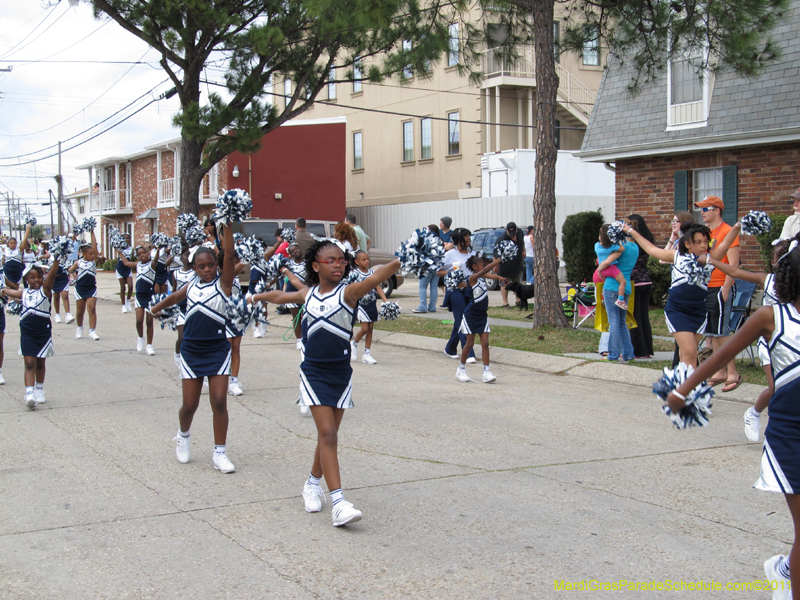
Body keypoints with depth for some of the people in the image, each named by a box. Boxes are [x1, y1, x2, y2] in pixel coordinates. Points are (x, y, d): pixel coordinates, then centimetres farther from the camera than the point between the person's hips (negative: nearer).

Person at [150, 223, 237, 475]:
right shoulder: (191, 287, 8)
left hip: (217, 351, -3)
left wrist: (227, 227, -26)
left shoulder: (223, 283, -3)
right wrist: (156, 309, 42)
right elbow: (173, 298, 30)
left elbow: (229, 255, -17)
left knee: (219, 401, -7)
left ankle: (219, 453, 4)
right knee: (189, 405, 5)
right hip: (191, 351, 3)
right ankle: (184, 435, 36)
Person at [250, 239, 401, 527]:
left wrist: (398, 262, -42)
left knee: (329, 434, 11)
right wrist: (261, 296, 36)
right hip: (313, 372, 0)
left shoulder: (348, 293, -7)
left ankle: (313, 484, 36)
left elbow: (376, 277, -27)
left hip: (341, 373, 0)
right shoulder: (308, 294, 3)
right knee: (327, 433, -10)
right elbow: (282, 296, 26)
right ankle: (338, 503, -15)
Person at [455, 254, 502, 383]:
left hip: (483, 315, 6)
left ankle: (486, 372, -4)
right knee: (470, 343, 2)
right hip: (471, 315, -6)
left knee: (485, 343, -3)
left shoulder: (482, 278, 5)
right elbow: (486, 270, -29)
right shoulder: (472, 278, -18)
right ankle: (461, 369, 20)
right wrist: (499, 259, -31)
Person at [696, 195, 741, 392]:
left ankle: (733, 374, -2)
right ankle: (720, 372, 14)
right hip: (704, 288, 8)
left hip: (720, 289, -8)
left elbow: (734, 263, -14)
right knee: (710, 333, 8)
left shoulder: (727, 232, -9)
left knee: (721, 332, -8)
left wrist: (726, 288, -19)